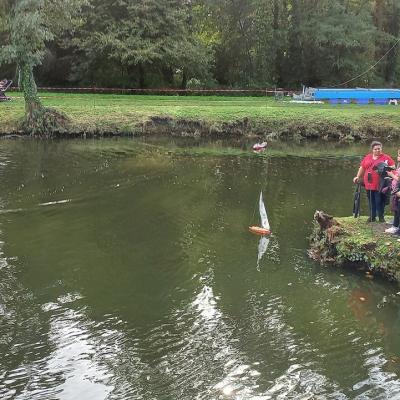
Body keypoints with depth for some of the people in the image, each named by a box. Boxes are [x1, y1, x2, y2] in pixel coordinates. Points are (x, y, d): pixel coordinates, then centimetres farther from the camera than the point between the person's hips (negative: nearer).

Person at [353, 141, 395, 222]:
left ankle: (381, 217, 14)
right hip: (369, 185, 4)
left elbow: (393, 167, -3)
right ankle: (372, 217, 20)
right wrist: (358, 177, 18)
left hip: (380, 185, -4)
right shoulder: (367, 157, 11)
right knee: (371, 201, 11)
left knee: (380, 201, 0)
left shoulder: (386, 157, -1)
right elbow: (362, 167, 19)